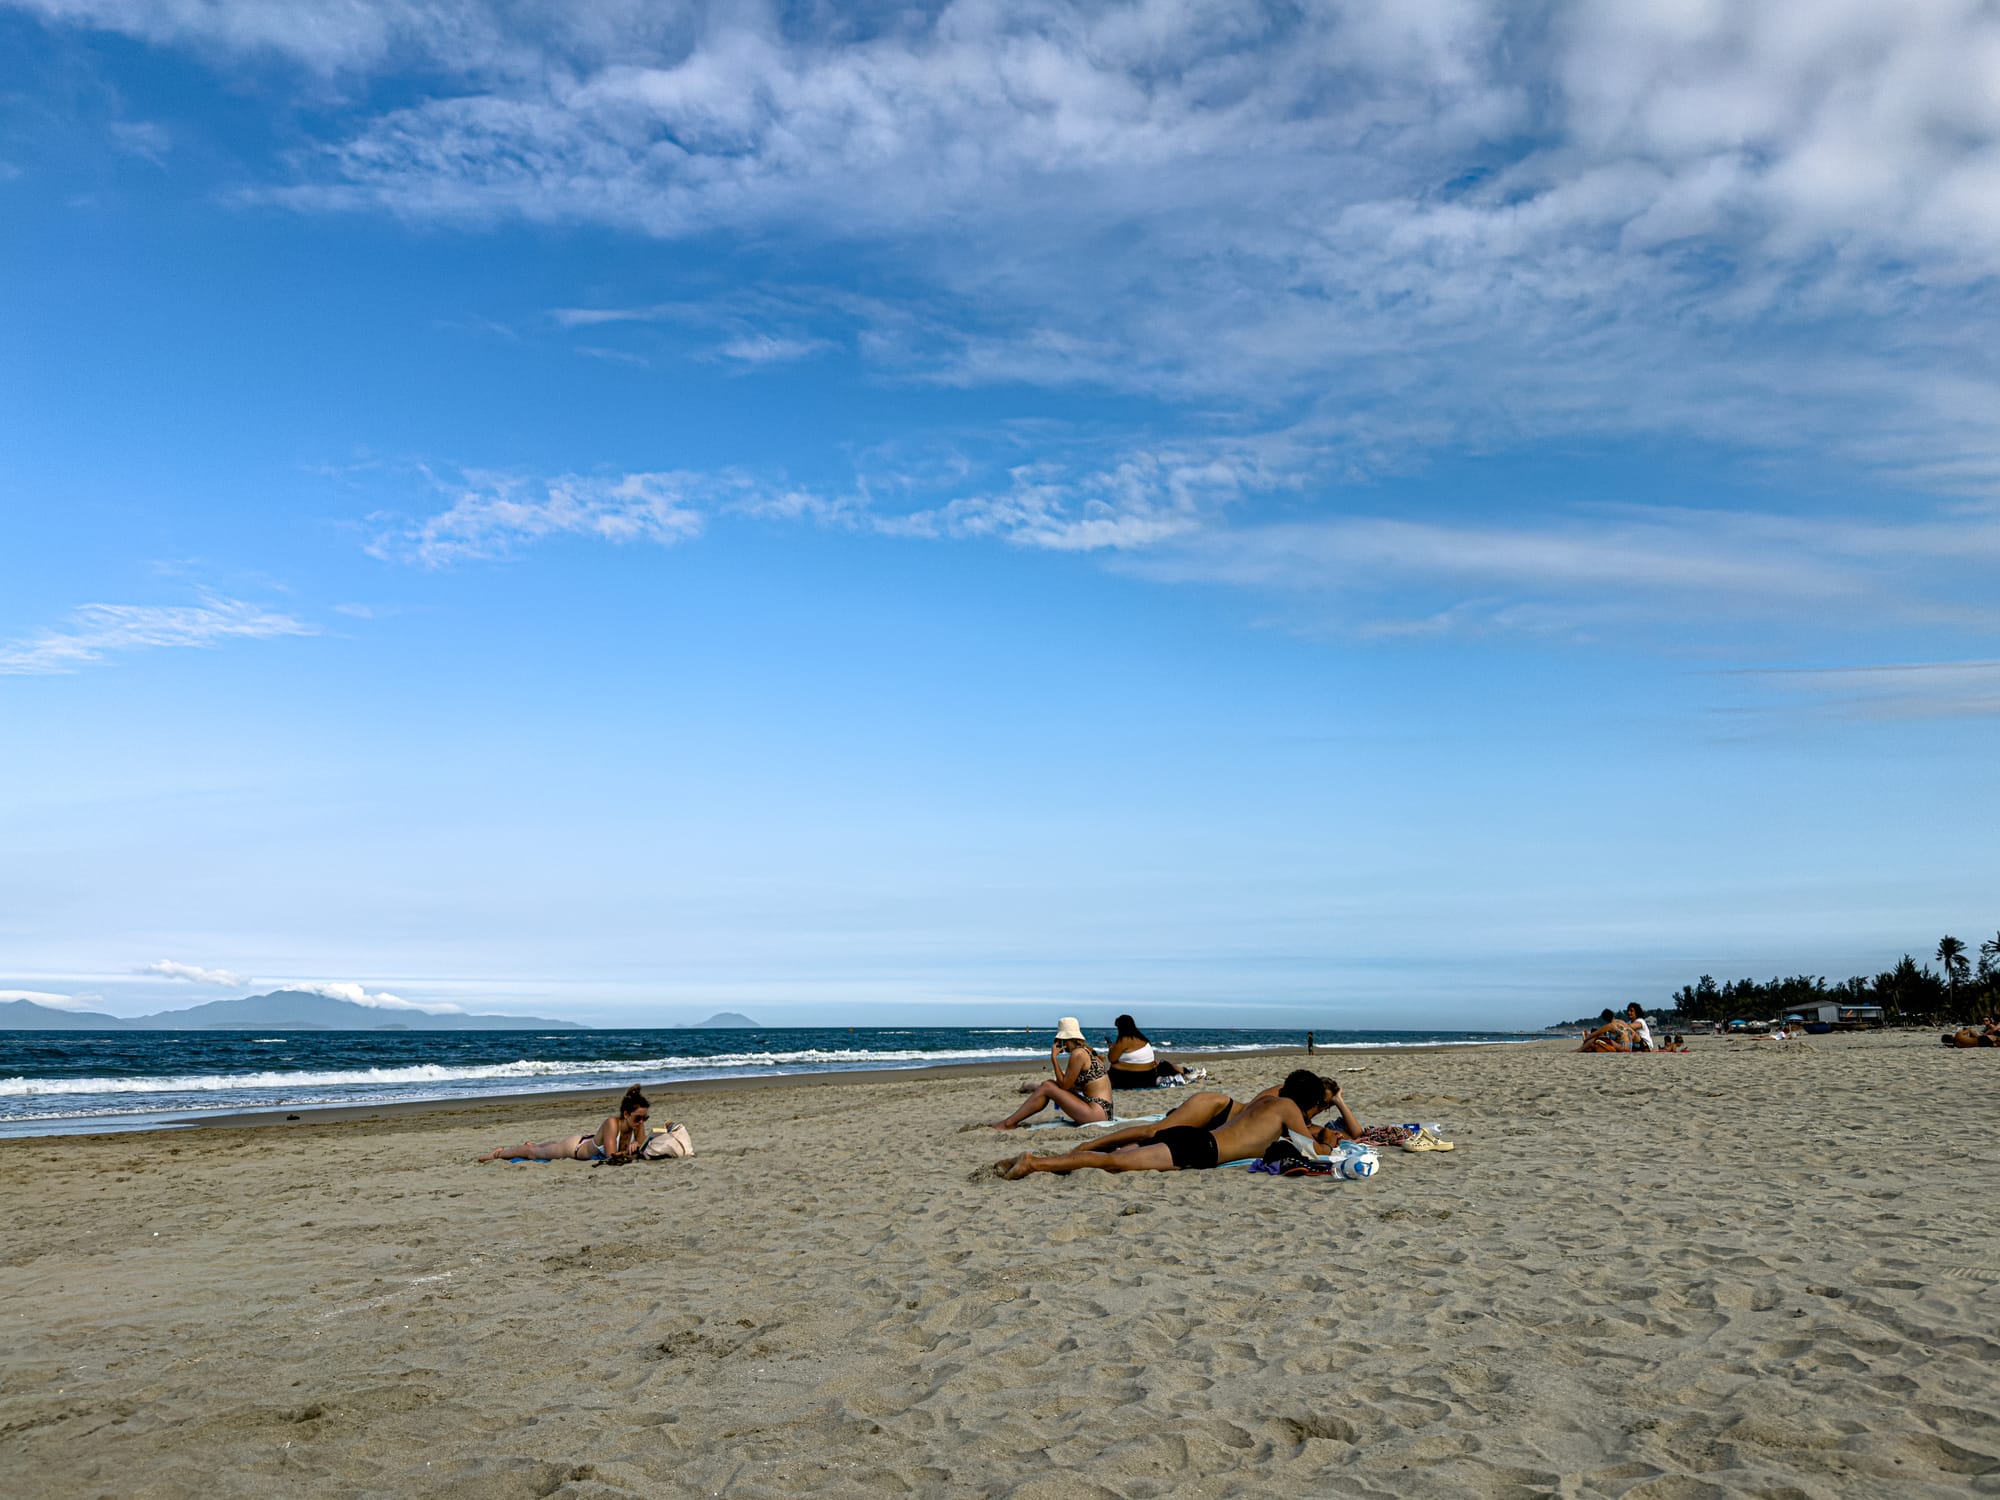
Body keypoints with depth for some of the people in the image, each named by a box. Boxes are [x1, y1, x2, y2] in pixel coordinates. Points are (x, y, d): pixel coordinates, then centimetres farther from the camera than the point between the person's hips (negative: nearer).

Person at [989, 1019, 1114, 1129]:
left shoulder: (1078, 1053, -13)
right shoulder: (1088, 1051, 16)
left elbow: (1064, 1085, -8)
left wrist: (1054, 1058, -5)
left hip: (1098, 1112, -9)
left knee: (1047, 1087, -8)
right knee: (1049, 1083, 10)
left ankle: (1008, 1123, -5)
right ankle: (1013, 1121, 8)